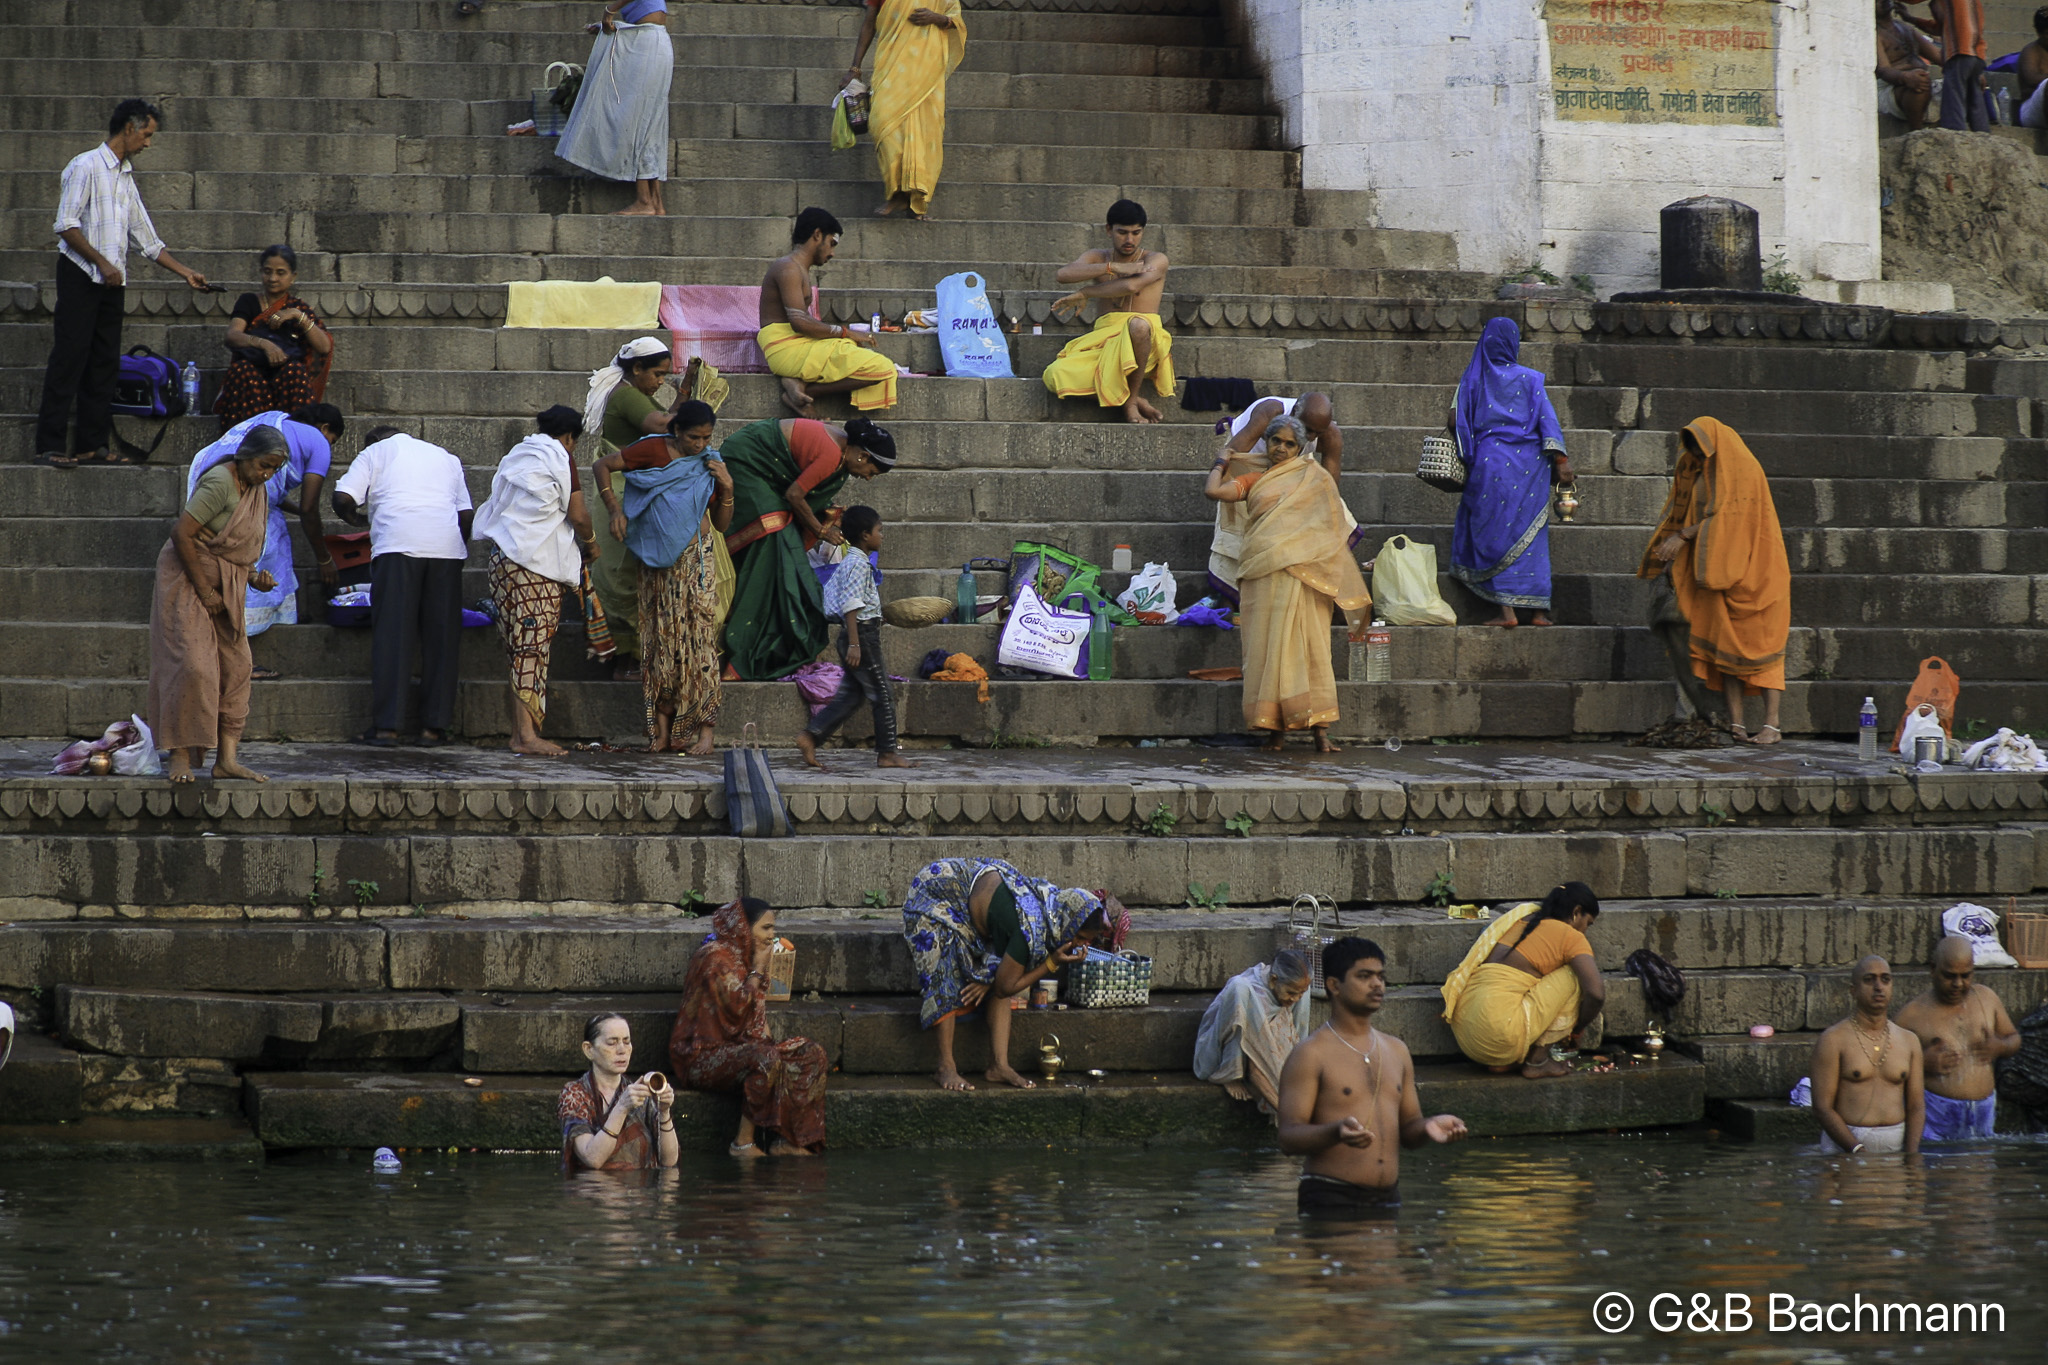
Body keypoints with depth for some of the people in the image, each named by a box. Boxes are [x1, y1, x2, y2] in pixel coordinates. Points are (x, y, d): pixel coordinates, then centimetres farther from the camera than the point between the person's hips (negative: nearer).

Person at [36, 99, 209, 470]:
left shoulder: (126, 178, 19)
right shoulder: (86, 166, -5)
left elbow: (148, 240, 23)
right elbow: (66, 226, -13)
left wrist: (185, 273, 18)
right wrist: (103, 263, -16)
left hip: (111, 282, 8)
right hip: (81, 275, -8)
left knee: (104, 363, 4)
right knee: (69, 358, -11)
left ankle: (93, 443, 6)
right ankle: (49, 446, -13)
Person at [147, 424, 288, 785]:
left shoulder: (258, 491, 10)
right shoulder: (220, 483, -19)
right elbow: (182, 535, -23)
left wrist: (254, 577, 1)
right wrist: (204, 590, -19)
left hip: (225, 588, 9)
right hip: (188, 579, -9)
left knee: (235, 666, 3)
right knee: (192, 665, -14)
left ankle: (226, 759, 4)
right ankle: (181, 758, -10)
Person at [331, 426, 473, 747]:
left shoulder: (375, 453, 18)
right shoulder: (446, 458, 28)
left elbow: (343, 498, 6)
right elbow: (465, 514, 19)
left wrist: (355, 517, 26)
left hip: (397, 544, -3)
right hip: (446, 547, 3)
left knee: (391, 636, -2)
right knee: (441, 636, 6)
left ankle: (386, 726, -6)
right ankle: (434, 726, 4)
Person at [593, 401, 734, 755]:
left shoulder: (711, 465, 7)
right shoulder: (653, 451, -2)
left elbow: (722, 525, 11)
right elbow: (602, 466, 3)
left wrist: (727, 489, -5)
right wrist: (613, 508, -6)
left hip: (697, 557, 1)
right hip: (658, 559, -1)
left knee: (699, 634, -8)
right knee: (660, 634, 1)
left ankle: (704, 726, -9)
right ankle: (662, 725, 7)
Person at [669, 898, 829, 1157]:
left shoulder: (741, 957, 17)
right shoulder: (715, 958, -13)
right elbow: (737, 1007, -22)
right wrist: (757, 970, -10)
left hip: (735, 1047, 10)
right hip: (703, 1055, -10)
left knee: (810, 1053, -5)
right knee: (766, 1059, -36)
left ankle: (784, 1139, -15)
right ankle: (744, 1143, -29)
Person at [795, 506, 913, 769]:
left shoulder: (848, 563, 16)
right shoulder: (859, 565, -15)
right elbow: (851, 605, -21)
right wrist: (854, 644, -25)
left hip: (855, 635, 10)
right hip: (863, 634, -10)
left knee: (849, 695, 10)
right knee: (882, 695, -2)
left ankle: (810, 735, 2)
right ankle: (887, 753, 3)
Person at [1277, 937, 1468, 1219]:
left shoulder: (1396, 1051, 17)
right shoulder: (1311, 1054, -4)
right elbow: (1289, 1137, -11)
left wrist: (1427, 1128, -2)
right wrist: (1335, 1133, -30)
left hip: (1388, 1199, 6)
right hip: (1330, 1202, -6)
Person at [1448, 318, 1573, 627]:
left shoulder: (1472, 378, 5)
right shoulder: (1529, 379, 4)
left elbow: (1455, 420, -1)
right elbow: (1547, 419, -4)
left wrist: (1465, 456, 13)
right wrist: (1561, 460, -6)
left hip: (1490, 462, -1)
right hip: (1529, 465, 1)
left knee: (1495, 535, 2)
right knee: (1531, 536, 8)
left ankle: (1506, 609, -8)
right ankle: (1539, 609, 5)